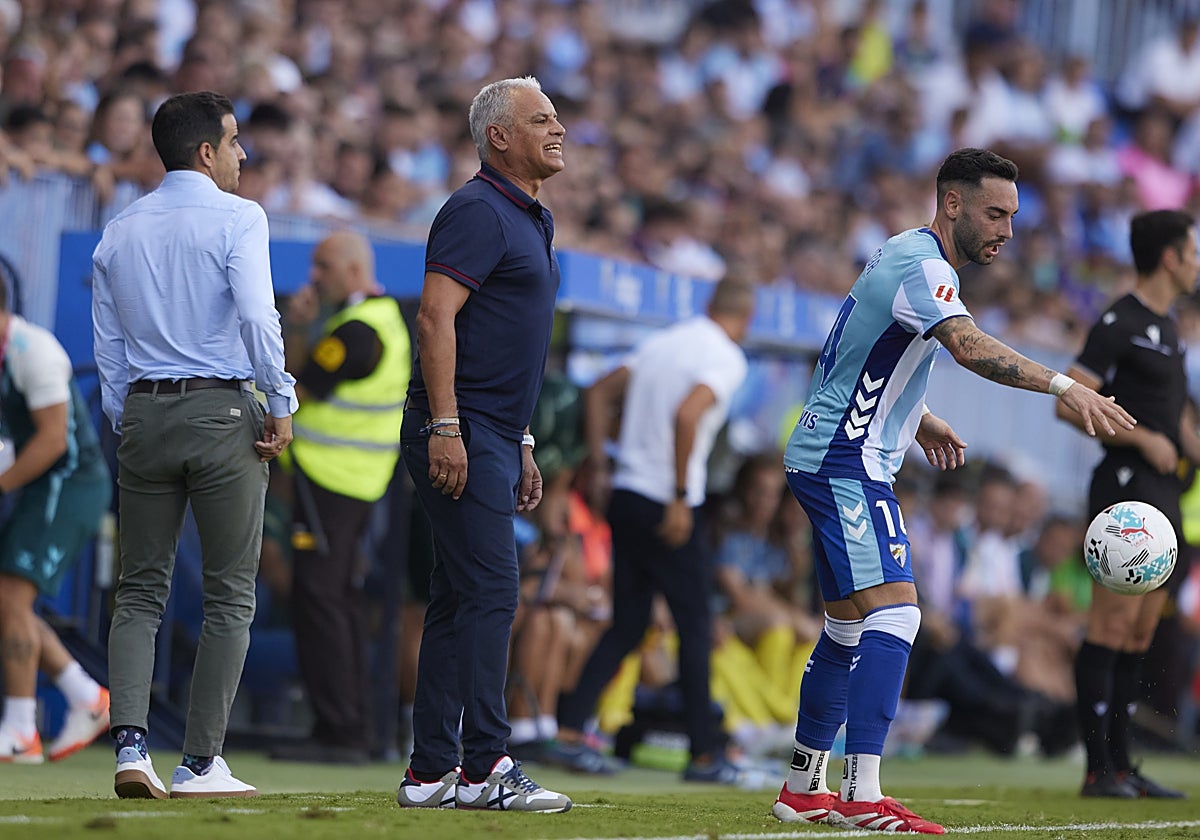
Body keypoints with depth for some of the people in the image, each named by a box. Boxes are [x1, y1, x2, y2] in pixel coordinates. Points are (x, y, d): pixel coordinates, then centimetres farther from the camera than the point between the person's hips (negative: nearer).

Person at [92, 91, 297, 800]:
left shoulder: (119, 232, 12)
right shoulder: (236, 218, -5)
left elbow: (108, 346, 13)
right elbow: (257, 316, -17)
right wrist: (281, 404, -10)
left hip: (144, 413, 5)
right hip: (223, 411, -5)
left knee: (140, 590, 9)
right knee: (230, 595, 2)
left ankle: (131, 743, -9)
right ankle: (202, 763, 0)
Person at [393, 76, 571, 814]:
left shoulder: (529, 221, 20)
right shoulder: (478, 211, -10)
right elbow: (435, 317, -18)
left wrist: (522, 447, 24)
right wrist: (445, 428, -24)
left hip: (492, 438, 10)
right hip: (459, 434, -10)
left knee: (457, 602, 10)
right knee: (491, 593, -12)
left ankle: (431, 773, 12)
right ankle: (486, 767, -12)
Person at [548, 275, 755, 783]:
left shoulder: (663, 342, 14)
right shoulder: (727, 359, -9)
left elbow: (600, 393, 17)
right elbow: (686, 414, -25)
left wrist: (597, 461, 17)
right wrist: (681, 497, -21)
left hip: (626, 494, 7)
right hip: (668, 506, -7)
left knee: (627, 626, 12)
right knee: (695, 629, 4)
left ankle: (569, 731, 1)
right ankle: (703, 755, 7)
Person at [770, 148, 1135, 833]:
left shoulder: (915, 259, 16)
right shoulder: (919, 264, -17)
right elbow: (970, 347, -36)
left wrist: (918, 420, 22)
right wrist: (1064, 386, -45)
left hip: (829, 461, 11)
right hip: (848, 465, -11)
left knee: (849, 628, 15)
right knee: (894, 616, -19)